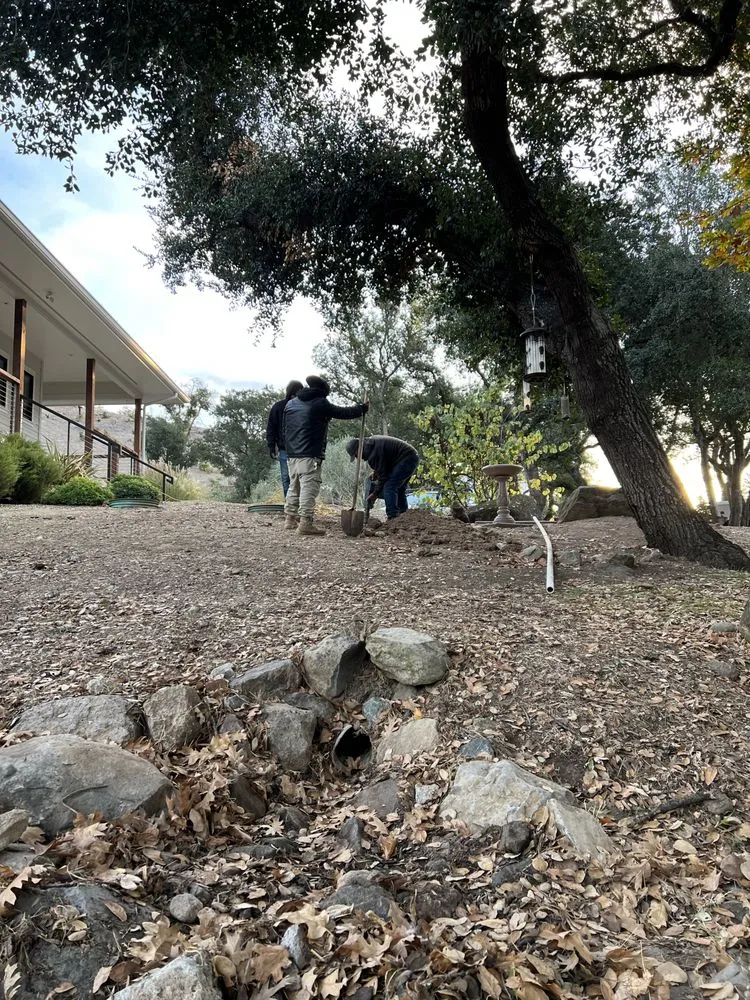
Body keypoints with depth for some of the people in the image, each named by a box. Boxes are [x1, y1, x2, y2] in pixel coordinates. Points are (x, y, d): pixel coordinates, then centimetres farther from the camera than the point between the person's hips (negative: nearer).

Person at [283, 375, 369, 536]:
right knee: (309, 487, -10)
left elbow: (285, 430, 22)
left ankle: (290, 518, 24)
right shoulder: (320, 403, -6)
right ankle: (305, 523, -16)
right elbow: (343, 412, 2)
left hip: (292, 455, 8)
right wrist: (361, 408, 16)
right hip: (310, 456, -8)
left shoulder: (290, 404, 16)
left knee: (294, 486, 17)